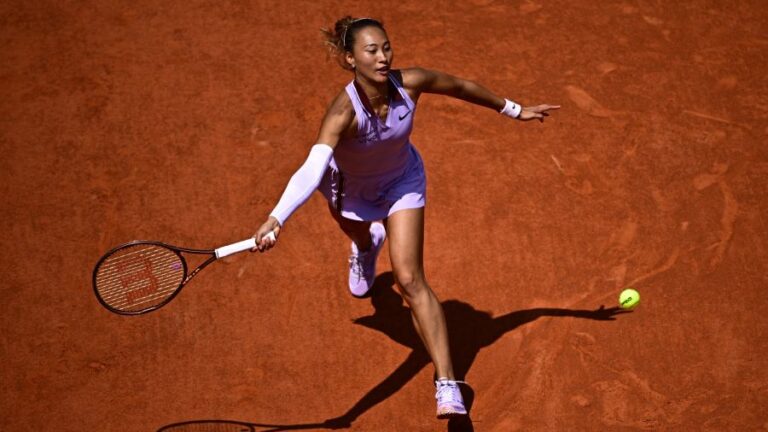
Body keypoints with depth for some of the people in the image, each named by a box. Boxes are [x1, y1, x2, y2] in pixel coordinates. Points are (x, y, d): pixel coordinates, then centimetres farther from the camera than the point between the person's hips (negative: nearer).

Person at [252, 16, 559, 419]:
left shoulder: (411, 82, -31)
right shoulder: (343, 111, -41)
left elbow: (462, 87, -10)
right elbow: (313, 169, -55)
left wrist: (514, 110, 3)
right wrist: (275, 220, -70)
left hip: (401, 182, 0)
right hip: (350, 187, 0)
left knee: (410, 280, -13)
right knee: (360, 237, 35)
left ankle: (447, 385, -12)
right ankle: (367, 246, 77)